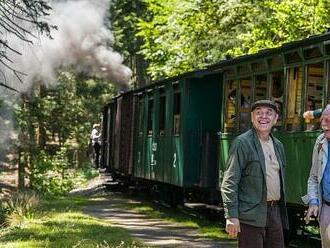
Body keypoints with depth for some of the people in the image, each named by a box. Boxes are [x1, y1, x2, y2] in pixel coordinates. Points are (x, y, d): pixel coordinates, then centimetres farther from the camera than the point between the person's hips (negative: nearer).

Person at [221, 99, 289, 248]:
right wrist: (231, 216, -17)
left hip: (275, 212, 7)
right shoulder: (242, 143, -5)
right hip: (251, 215, -7)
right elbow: (229, 182, -10)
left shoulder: (278, 145, 17)